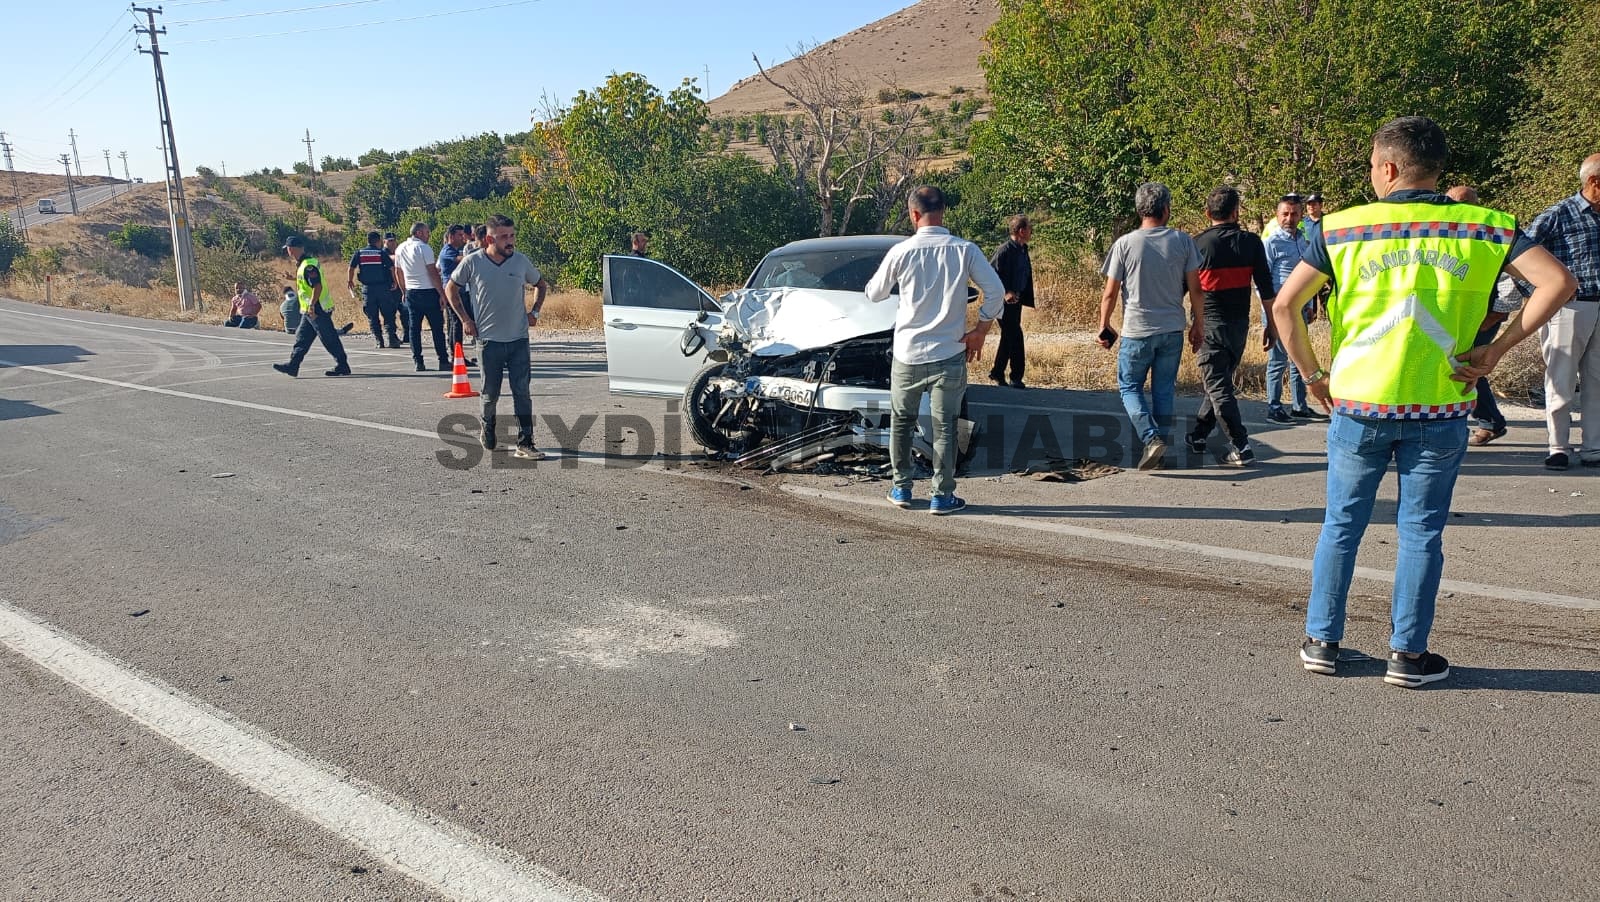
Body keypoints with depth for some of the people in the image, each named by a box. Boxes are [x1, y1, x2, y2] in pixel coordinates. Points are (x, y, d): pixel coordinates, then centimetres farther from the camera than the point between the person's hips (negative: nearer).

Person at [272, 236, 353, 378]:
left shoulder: (308, 266, -19)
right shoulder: (303, 264, 14)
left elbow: (318, 286, -25)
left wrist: (312, 305, -26)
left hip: (317, 310, -11)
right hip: (309, 311, 11)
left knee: (330, 340, -3)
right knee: (301, 338, 10)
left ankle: (342, 367, 4)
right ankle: (293, 365, 12)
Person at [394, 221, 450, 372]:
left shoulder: (400, 249, 10)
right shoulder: (424, 248, -11)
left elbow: (398, 272, 17)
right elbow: (433, 273, -14)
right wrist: (442, 293, -11)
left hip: (411, 293, 6)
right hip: (428, 292, -6)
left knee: (414, 328, 7)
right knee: (437, 328, -1)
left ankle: (418, 362, 5)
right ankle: (443, 361, 1)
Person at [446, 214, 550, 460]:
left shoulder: (521, 261, 0)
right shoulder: (472, 262, -5)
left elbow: (541, 284, 19)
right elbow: (451, 289, 10)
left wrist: (534, 312, 7)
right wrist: (465, 319, 3)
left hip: (518, 338, 1)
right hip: (489, 339, -1)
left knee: (522, 392, -3)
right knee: (490, 394, 8)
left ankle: (525, 444, -1)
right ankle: (488, 436, 32)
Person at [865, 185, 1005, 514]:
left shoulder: (901, 252, -6)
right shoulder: (965, 250, -5)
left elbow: (874, 294, 6)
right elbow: (996, 292, -8)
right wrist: (980, 331, 3)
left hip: (907, 354, 1)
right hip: (949, 354, 0)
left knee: (901, 422, 17)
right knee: (944, 427, 6)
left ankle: (901, 488, 22)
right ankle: (942, 496, 6)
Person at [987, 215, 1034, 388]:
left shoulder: (1023, 250, 11)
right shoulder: (1005, 250, -17)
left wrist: (1026, 298, 12)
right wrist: (1005, 293, -22)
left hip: (1016, 300, 9)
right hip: (1005, 301, -9)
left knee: (1008, 336, 14)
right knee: (1015, 337, -8)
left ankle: (997, 373, 24)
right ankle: (1016, 377, 0)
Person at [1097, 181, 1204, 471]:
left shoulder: (1125, 244, -6)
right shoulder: (1183, 241, -1)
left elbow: (1110, 293, -4)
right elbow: (1195, 288, 0)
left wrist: (1104, 326, 9)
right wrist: (1198, 325, 12)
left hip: (1137, 330, -2)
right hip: (1173, 330, 3)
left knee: (1130, 387, 10)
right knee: (1164, 389, 13)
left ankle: (1151, 438, -10)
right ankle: (1159, 447, 17)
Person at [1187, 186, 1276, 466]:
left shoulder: (1198, 244, -7)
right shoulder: (1251, 242, -1)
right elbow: (1266, 289, 0)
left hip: (1210, 324, -4)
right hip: (1239, 325, 4)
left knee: (1218, 386, -1)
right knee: (1220, 381, 19)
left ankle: (1241, 448, -7)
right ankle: (1199, 435, 27)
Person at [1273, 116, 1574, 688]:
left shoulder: (1342, 227, -1)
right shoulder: (1483, 227, 1)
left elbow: (1284, 305, -5)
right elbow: (1557, 283, -7)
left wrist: (1313, 376, 4)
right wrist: (1495, 350, -2)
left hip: (1356, 404, 0)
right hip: (1439, 408, 0)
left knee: (1341, 525, 12)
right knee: (1420, 531, 10)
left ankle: (1321, 640, 19)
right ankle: (1408, 654, 17)